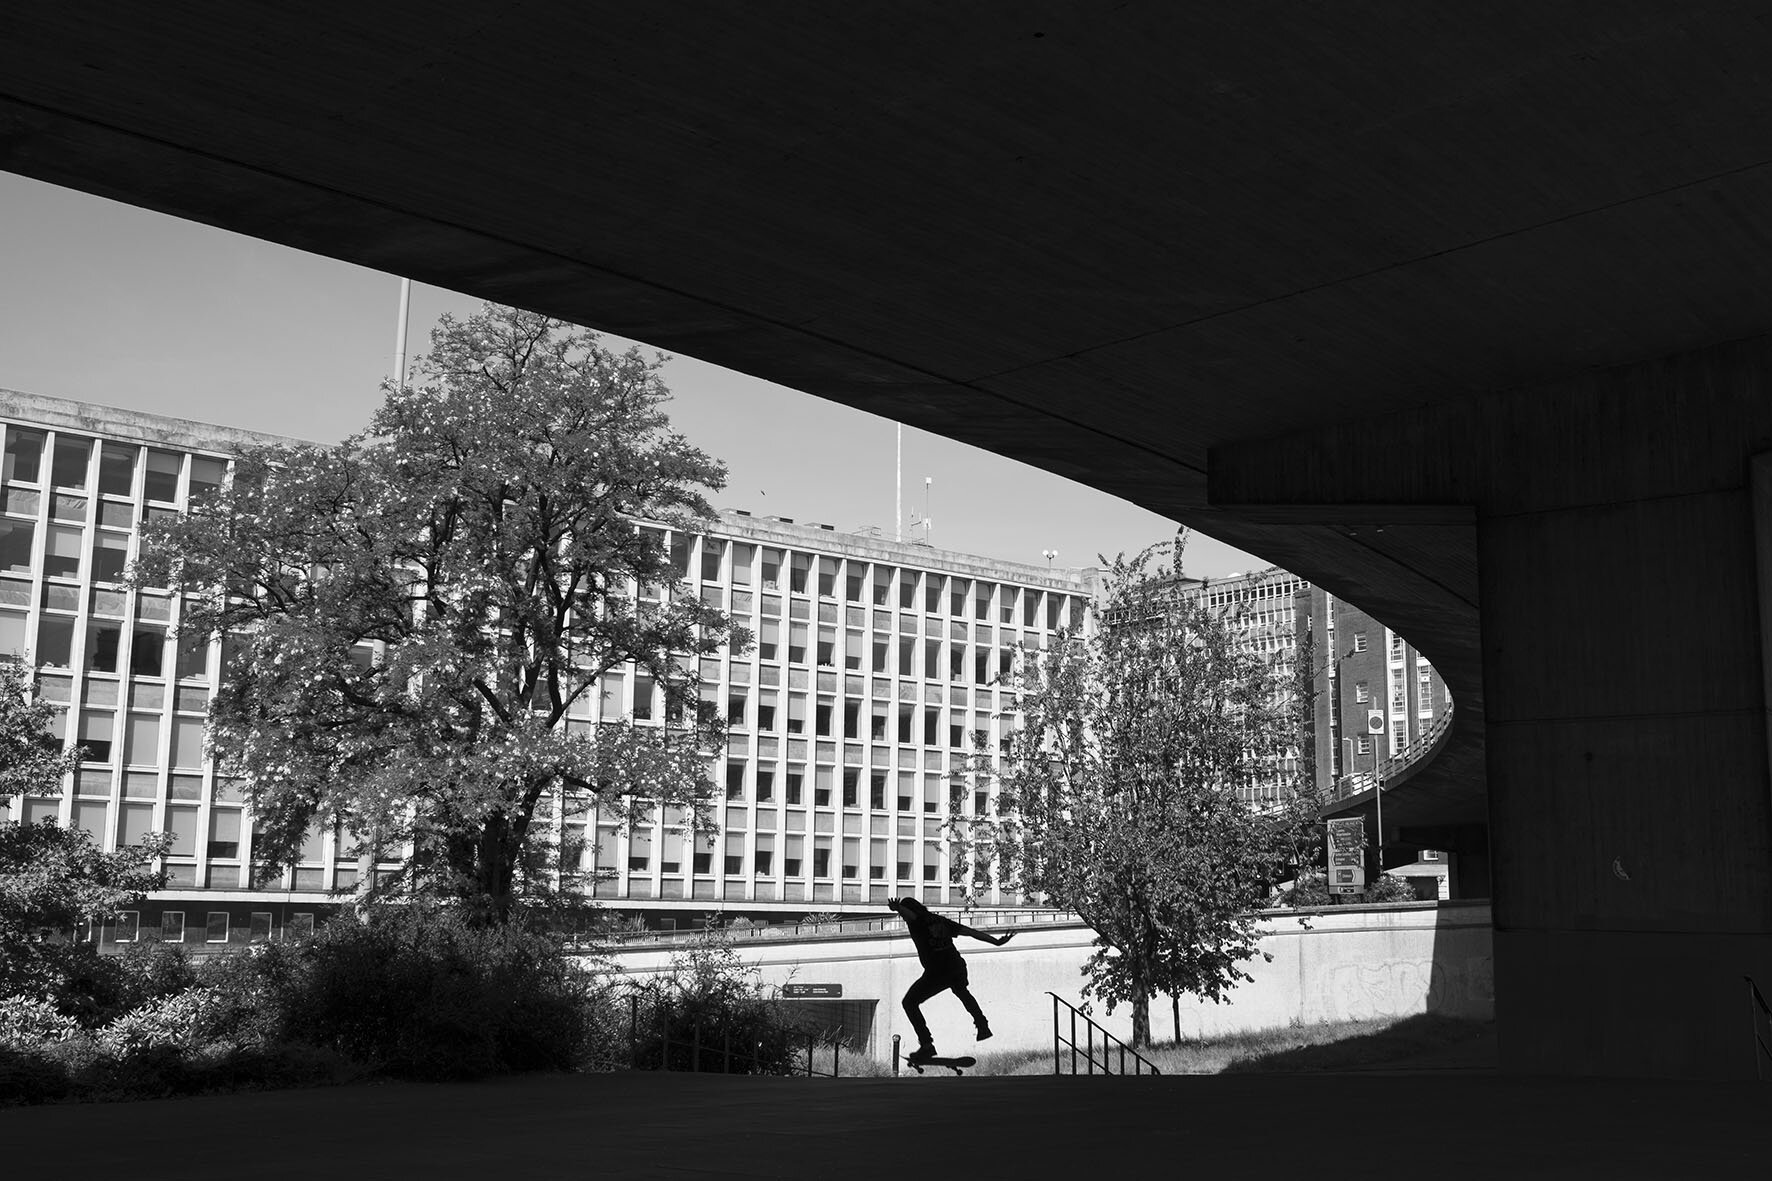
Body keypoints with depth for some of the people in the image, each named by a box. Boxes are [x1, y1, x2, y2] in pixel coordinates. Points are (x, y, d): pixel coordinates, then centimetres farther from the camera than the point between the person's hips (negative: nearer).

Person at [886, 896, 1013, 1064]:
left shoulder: (916, 921, 0)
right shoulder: (940, 921, 16)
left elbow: (909, 913, -27)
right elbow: (970, 931, 14)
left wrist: (897, 909, -50)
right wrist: (996, 941, 18)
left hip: (936, 974, -7)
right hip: (957, 967, 7)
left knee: (910, 1002, 9)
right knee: (962, 992, 39)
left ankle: (927, 1045, -2)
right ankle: (983, 1027, 55)